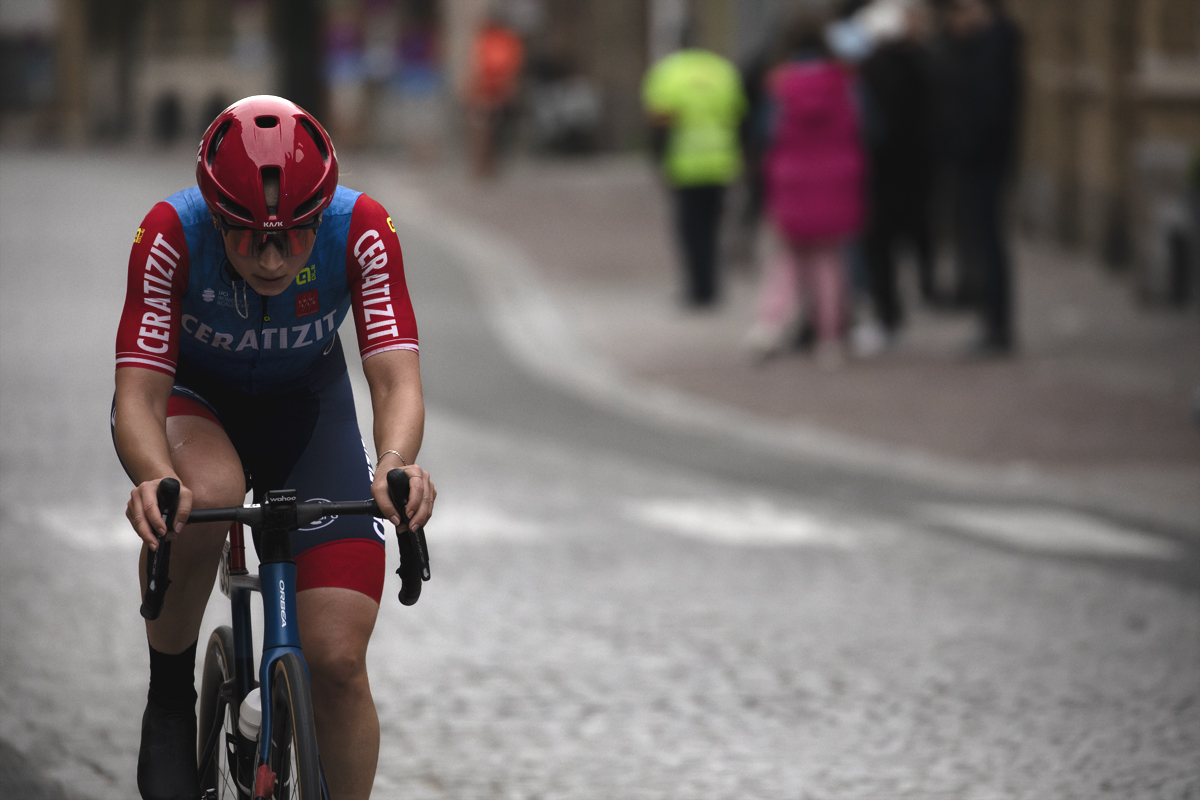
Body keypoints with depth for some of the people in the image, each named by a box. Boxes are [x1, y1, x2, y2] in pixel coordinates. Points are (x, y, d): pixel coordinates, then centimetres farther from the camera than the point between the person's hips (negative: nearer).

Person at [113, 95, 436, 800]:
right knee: (205, 498, -39)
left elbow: (396, 378, -34)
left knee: (339, 663, -11)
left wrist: (397, 465, -56)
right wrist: (154, 480, -56)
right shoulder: (171, 235, -31)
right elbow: (139, 395, -34)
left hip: (305, 405, 2)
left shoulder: (362, 231, -29)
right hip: (190, 397, -1)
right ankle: (170, 693, -14)